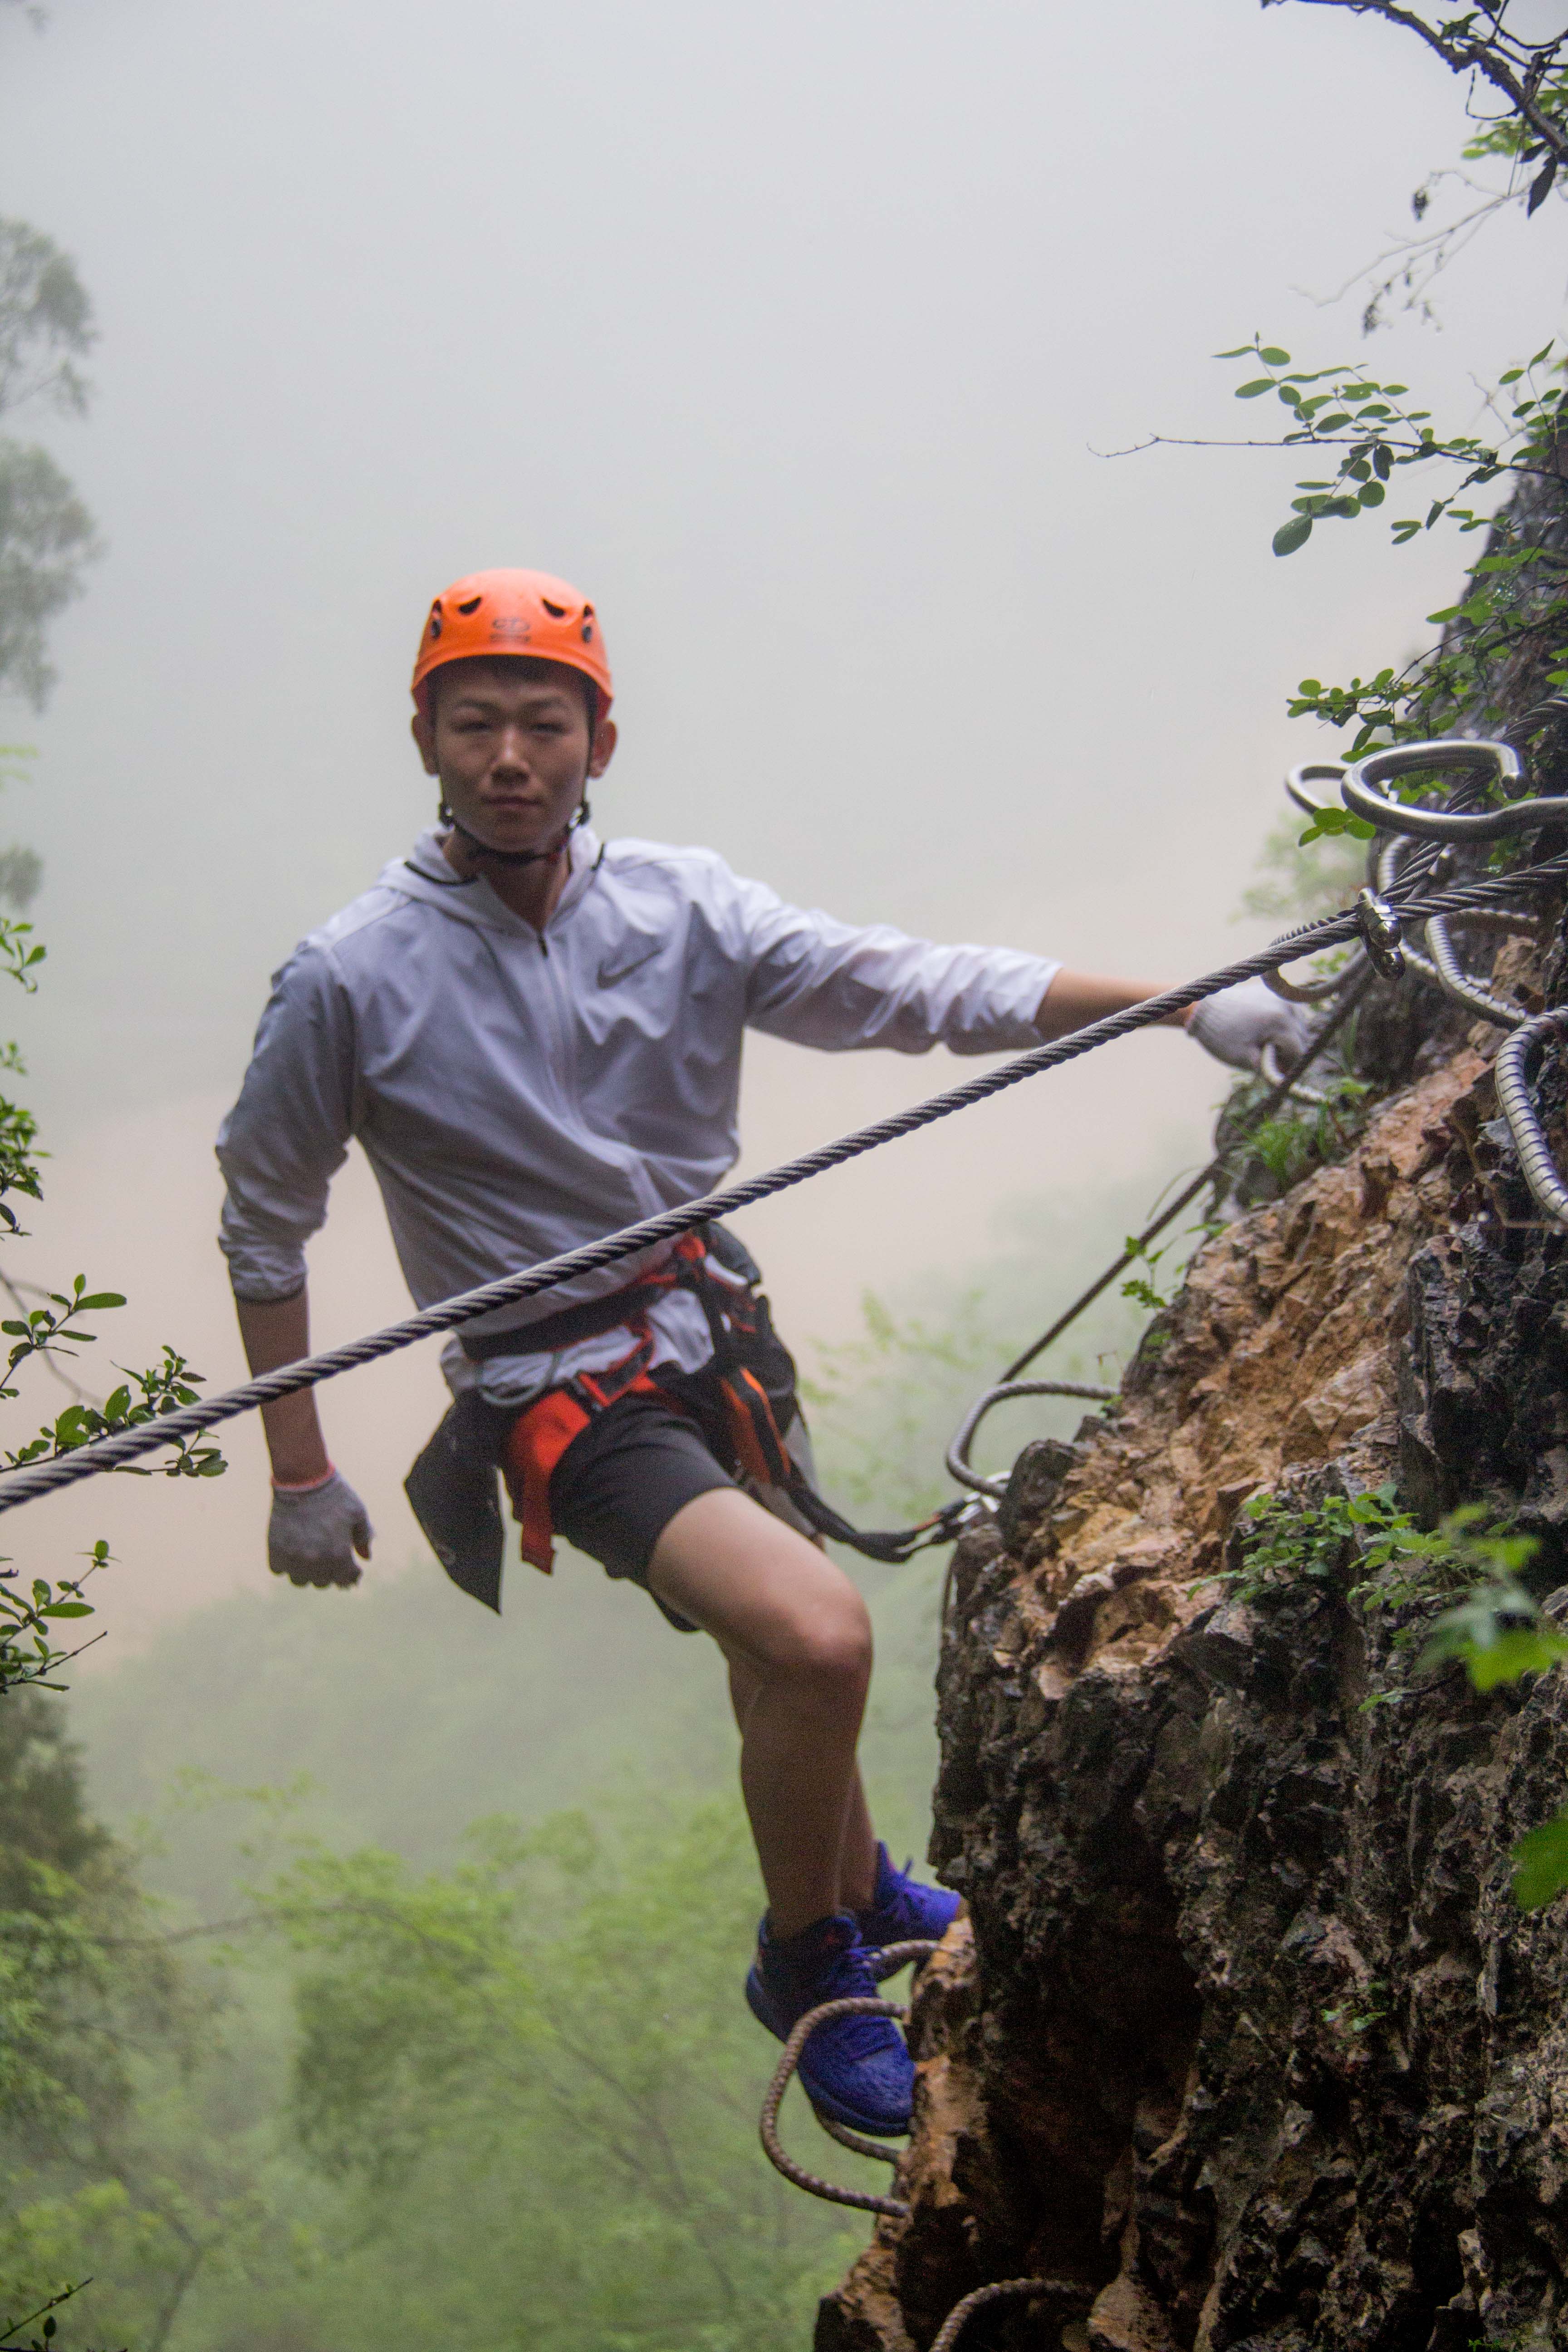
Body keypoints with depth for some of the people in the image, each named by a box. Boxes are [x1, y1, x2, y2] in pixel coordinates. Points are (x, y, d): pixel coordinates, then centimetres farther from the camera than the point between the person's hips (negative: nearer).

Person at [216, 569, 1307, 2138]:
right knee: (816, 1637, -26)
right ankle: (808, 1963, -1)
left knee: (776, 1656, 24)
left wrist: (1180, 1001, -19)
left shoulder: (680, 907, -4)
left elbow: (915, 990, -8)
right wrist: (299, 1473, -2)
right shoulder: (352, 980, -13)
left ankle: (859, 1889, 54)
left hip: (722, 1346, 5)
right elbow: (264, 1223, -1)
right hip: (565, 1404, -5)